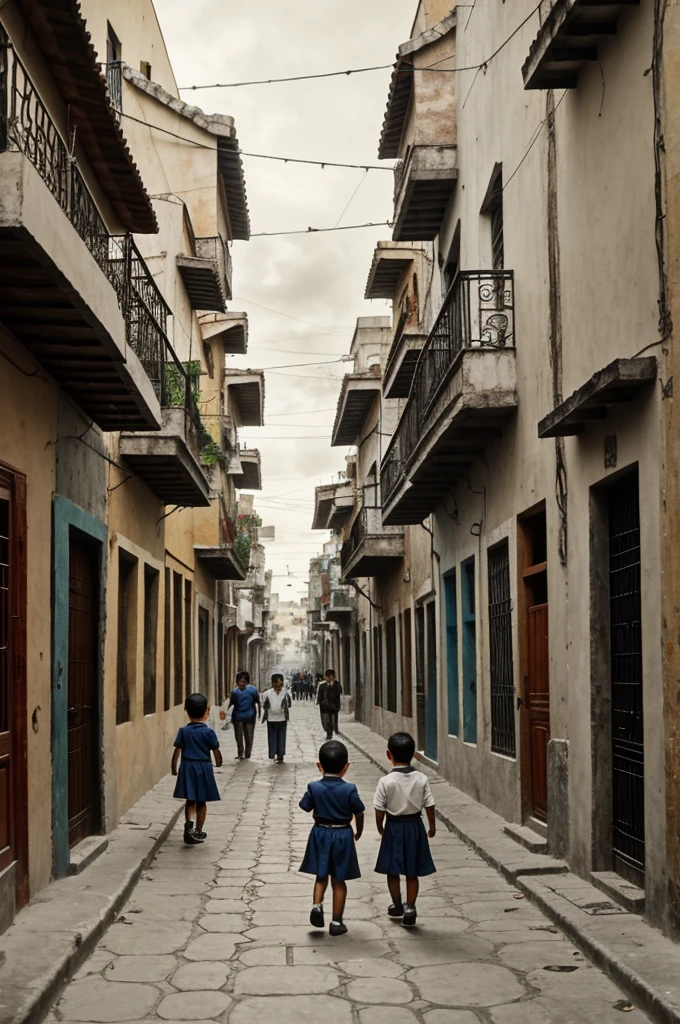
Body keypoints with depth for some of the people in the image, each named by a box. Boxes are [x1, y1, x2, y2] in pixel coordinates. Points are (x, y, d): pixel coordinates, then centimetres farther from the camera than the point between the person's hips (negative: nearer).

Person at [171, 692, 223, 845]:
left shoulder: (183, 731, -4)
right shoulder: (209, 732, -8)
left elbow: (177, 750, -2)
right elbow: (216, 751, -3)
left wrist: (174, 767, 11)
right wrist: (218, 763, 17)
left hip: (187, 768, 1)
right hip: (204, 768, -1)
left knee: (190, 801, 9)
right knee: (202, 802, 11)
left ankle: (189, 823, -17)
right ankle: (198, 832, 16)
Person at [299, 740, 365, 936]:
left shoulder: (314, 787, -11)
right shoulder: (349, 789, -15)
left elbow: (306, 808, -3)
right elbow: (359, 813, -7)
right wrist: (359, 832, 12)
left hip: (320, 834, 1)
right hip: (342, 835, -1)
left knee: (321, 876, 19)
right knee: (339, 880, 9)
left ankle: (317, 905, -3)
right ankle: (336, 922, 15)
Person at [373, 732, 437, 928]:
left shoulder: (386, 781, -17)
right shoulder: (422, 779, -11)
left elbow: (379, 810, -12)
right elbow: (429, 806, -5)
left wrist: (380, 827, 6)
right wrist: (432, 827, 9)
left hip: (394, 827, -2)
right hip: (414, 825, 2)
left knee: (392, 870, 15)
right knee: (412, 872, 12)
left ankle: (397, 906, 28)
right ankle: (410, 908, 10)